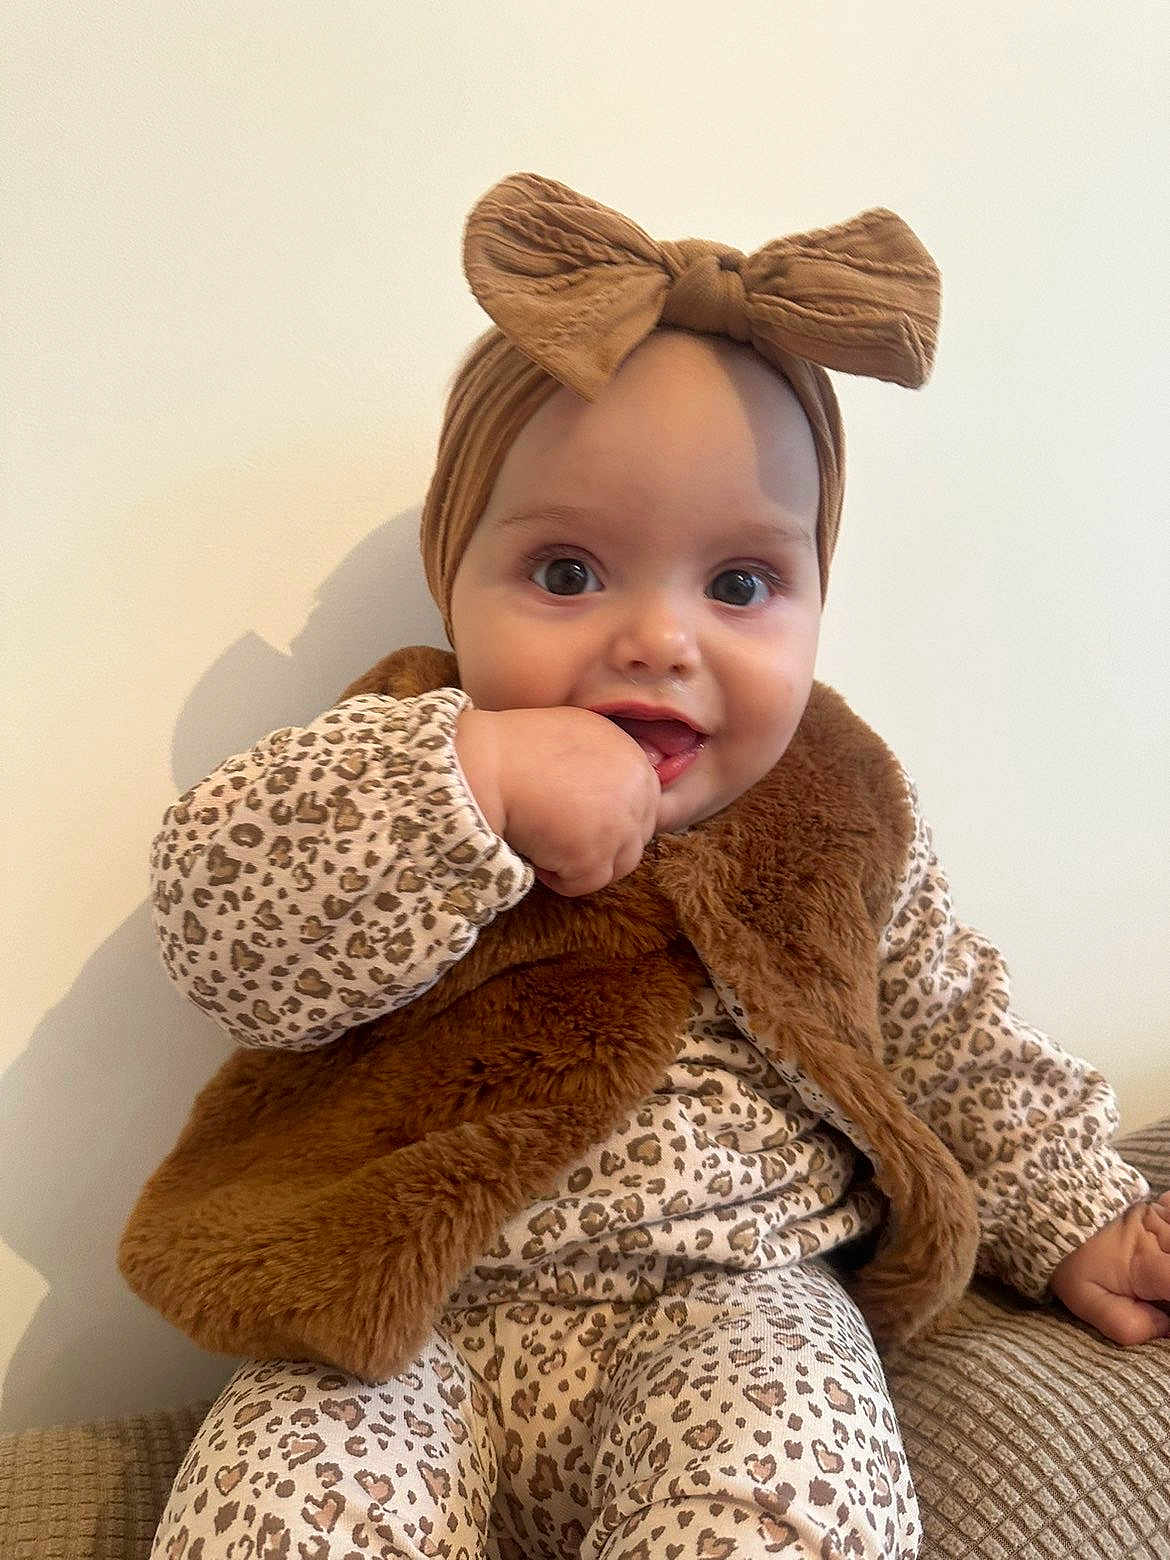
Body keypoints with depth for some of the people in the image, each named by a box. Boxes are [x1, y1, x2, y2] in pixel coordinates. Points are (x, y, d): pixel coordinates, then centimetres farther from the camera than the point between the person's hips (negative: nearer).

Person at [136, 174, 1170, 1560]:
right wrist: (474, 782, -28)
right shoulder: (393, 771, -3)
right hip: (412, 1323, 0)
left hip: (724, 1308, 1)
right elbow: (224, 934, -18)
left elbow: (953, 1048, 17)